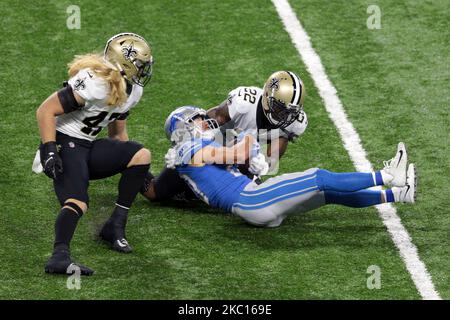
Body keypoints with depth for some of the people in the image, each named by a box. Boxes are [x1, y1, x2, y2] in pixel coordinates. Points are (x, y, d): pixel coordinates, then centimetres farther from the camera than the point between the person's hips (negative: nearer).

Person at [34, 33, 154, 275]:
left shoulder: (132, 91, 6)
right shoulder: (94, 83, -23)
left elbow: (117, 132, 21)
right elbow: (45, 111, -20)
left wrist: (136, 173, 18)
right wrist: (49, 150, -28)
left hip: (88, 146, 8)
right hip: (64, 143, -8)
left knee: (141, 155, -7)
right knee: (77, 202, -29)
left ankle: (115, 226, -4)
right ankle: (60, 256, -47)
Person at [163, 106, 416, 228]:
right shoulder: (193, 148, -4)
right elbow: (241, 154, -8)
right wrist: (248, 139, 11)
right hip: (250, 201, -10)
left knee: (330, 194, 5)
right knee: (320, 179, -14)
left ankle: (398, 194, 4)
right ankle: (387, 176, -13)